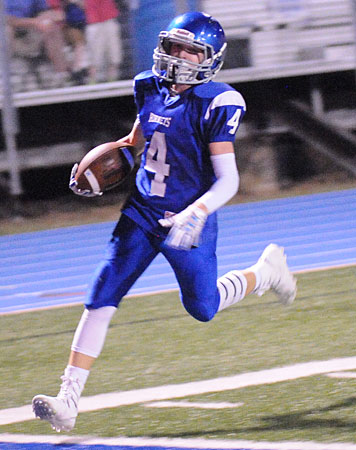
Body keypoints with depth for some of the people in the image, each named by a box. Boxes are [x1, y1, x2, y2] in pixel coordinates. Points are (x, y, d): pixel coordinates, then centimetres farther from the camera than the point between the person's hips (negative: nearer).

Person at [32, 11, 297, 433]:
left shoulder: (214, 105, -17)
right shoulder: (151, 89, 2)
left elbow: (228, 181, -20)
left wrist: (196, 212, -35)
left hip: (186, 223, -5)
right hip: (142, 214, 5)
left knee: (202, 306, 7)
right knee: (101, 298, -7)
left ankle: (265, 271, 37)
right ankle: (68, 401, -8)